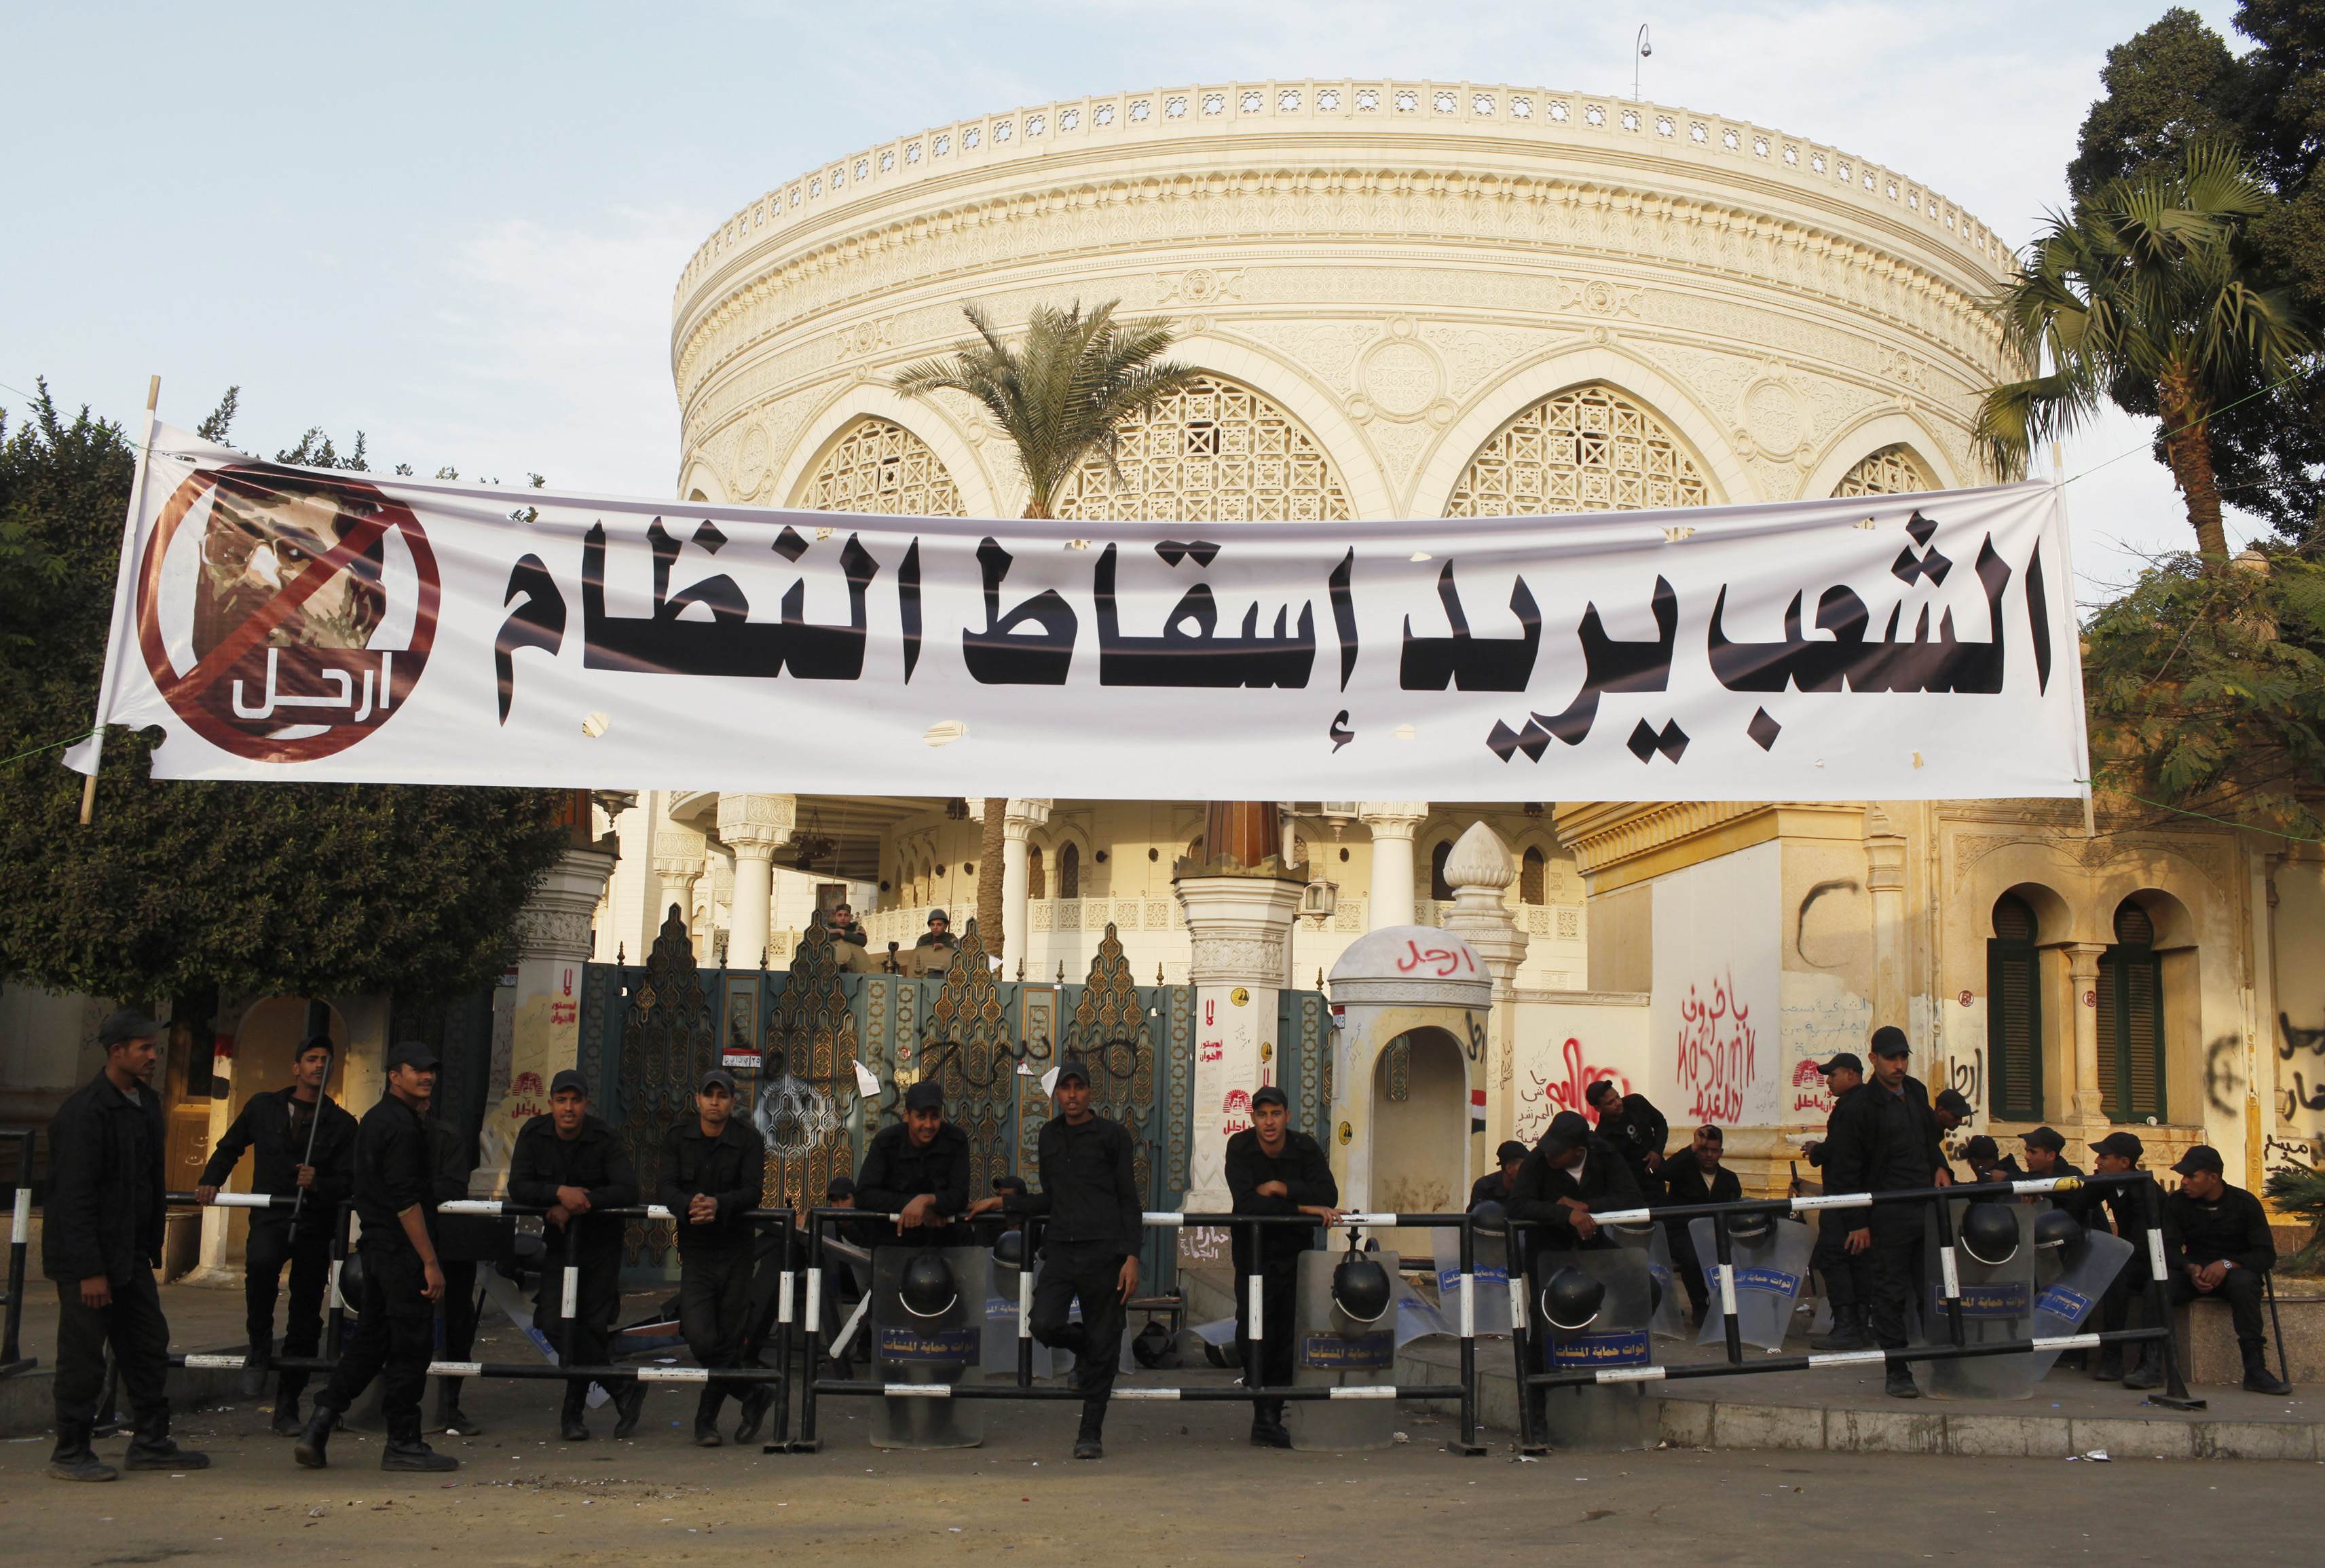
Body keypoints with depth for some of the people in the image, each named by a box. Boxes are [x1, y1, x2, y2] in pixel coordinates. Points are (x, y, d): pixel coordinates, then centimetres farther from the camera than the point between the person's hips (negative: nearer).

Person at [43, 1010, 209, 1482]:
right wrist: (90, 1271, -21)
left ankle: (151, 1443, 19)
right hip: (87, 1256, -8)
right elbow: (74, 1197, -19)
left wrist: (152, 1245, 15)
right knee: (82, 1358, 0)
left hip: (130, 1254, 9)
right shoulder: (83, 1111, -17)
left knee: (149, 1347, 11)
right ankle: (70, 1454, 12)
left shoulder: (146, 1103, 10)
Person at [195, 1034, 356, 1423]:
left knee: (305, 1320, 2)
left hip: (315, 1223, 1)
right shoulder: (264, 1106, 9)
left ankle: (287, 1405, 16)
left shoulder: (342, 1124, 5)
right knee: (261, 1262, -35)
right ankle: (259, 1348, -12)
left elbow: (349, 1183, 2)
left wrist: (318, 1184, -17)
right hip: (269, 1217, -1)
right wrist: (210, 1180, 8)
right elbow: (230, 1147, 23)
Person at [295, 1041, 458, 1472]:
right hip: (404, 1250, -10)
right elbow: (406, 1201, -20)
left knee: (370, 1340, 14)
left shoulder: (374, 1119, 17)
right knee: (410, 1347, -3)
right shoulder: (402, 1125, -15)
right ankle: (403, 1444, 3)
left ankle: (318, 1427, 10)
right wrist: (430, 1262, -19)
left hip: (376, 1243, 10)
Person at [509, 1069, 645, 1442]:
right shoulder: (533, 1135, -5)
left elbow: (628, 1190, -24)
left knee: (592, 1326, -4)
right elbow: (517, 1187, -13)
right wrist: (560, 1193, -29)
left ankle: (573, 1411, 16)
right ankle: (624, 1389, 6)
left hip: (600, 1240, -3)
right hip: (558, 1240, 3)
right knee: (556, 1324, -9)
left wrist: (578, 1204, -28)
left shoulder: (604, 1140, -14)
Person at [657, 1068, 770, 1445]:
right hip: (695, 1251, 1)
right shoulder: (678, 1138, 5)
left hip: (735, 1251, -1)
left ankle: (707, 1419, 24)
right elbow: (664, 1187, -7)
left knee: (729, 1339, 4)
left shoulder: (748, 1142, -1)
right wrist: (689, 1205, -29)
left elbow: (752, 1191, -15)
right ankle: (754, 1394, 10)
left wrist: (719, 1204, -35)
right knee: (700, 1339, -13)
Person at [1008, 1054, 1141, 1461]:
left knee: (1102, 1344, 0)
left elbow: (1129, 1201, 2)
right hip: (1061, 1250, 3)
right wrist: (1008, 1204, 11)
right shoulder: (1049, 1136, 16)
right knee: (1045, 1325, -14)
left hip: (1103, 1252, -3)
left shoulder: (1112, 1135, 3)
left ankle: (1091, 1433, 13)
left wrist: (1131, 1256, -7)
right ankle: (1084, 1348, 21)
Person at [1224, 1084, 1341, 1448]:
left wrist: (1280, 1188, -21)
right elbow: (1246, 1202, -22)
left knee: (1288, 1337, -1)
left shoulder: (1306, 1148, -3)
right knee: (1254, 1337, -7)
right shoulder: (1240, 1148, -9)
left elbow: (1329, 1195, -15)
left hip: (1296, 1250, 2)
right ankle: (1265, 1418, 4)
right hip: (1254, 1250, -1)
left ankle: (1269, 1420, 8)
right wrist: (1303, 1207, -26)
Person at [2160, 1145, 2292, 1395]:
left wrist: (2227, 1264, -28)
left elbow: (2267, 1254, -9)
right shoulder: (2177, 1202, 2)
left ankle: (2255, 1369, -37)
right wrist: (2190, 1268, -27)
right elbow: (2169, 1248, -4)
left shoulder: (2245, 1203, -5)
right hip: (2193, 1272, 2)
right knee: (2159, 1283, -31)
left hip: (2234, 1271, -2)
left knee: (2244, 1282, -39)